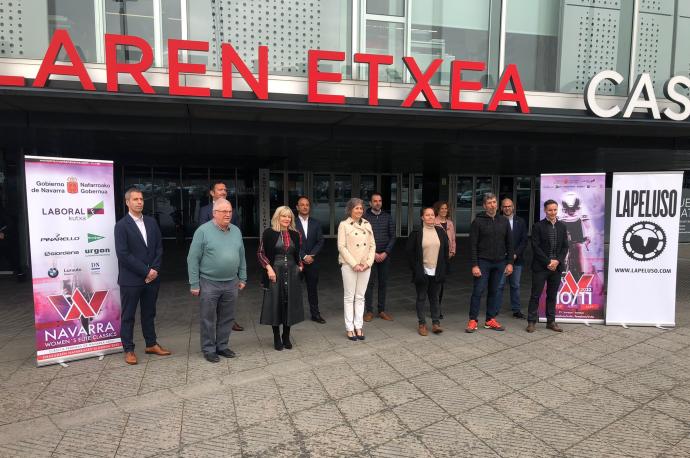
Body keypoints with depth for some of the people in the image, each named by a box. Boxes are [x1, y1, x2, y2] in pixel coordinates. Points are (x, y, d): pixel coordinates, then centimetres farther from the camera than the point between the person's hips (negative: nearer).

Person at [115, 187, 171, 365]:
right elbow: (123, 254, -14)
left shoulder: (151, 222, 8)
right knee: (128, 316, 8)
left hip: (152, 277, 5)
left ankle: (151, 344, 29)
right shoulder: (121, 225, -8)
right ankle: (128, 350, 19)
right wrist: (145, 271, -15)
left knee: (149, 313, 16)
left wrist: (154, 270, -5)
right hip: (131, 279, -5)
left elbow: (159, 247, 7)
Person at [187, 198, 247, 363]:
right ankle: (209, 349, 20)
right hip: (209, 283, -5)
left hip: (231, 283, 5)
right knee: (208, 319, 6)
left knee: (227, 318, 14)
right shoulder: (203, 231, -9)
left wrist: (242, 278, 12)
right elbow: (193, 259, -9)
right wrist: (194, 284, -10)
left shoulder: (236, 231, 7)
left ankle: (222, 346, 29)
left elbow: (242, 257, 14)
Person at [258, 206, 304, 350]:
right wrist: (269, 268, -12)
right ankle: (277, 338, 17)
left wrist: (300, 265, 9)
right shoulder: (269, 233, -5)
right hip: (274, 272, -3)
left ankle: (286, 337, 21)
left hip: (291, 273, 4)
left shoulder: (295, 234, 7)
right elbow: (261, 253, -3)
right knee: (275, 304, 3)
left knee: (290, 303, 7)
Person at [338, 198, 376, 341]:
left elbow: (372, 245, 8)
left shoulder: (367, 224, 9)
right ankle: (350, 328, 12)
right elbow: (341, 247, -9)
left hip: (365, 266, 4)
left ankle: (358, 327, 16)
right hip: (349, 265, -4)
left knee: (360, 297, 9)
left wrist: (368, 262, -5)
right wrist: (354, 264, -14)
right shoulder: (344, 225, -3)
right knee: (349, 297, 4)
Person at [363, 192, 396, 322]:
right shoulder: (365, 217, -2)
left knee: (383, 283, 7)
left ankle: (382, 310, 17)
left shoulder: (388, 217, 6)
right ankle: (369, 311, 10)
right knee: (369, 283, 1)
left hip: (385, 256, 3)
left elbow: (392, 237, 4)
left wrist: (385, 253, -7)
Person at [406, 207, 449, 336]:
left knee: (434, 297, 10)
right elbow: (410, 252, -3)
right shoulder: (416, 233, -4)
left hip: (436, 272, 3)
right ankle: (421, 324, 15)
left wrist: (444, 268, 5)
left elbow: (446, 251, 11)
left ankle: (436, 323, 18)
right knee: (421, 298, 6)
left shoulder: (441, 232, 6)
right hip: (422, 272, -3)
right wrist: (415, 268, -7)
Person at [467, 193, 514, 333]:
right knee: (478, 291, -3)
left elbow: (509, 243, 9)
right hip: (483, 262, -4)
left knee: (493, 292, 10)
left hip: (499, 263, 4)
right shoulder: (478, 221, -5)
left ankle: (490, 320, 19)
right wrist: (474, 265, -13)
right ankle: (473, 321, 5)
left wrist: (509, 262, 3)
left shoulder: (504, 221, 7)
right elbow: (473, 245, -8)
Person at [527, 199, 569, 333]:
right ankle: (531, 321, 8)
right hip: (540, 267, -4)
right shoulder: (538, 226, -3)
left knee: (552, 295, 11)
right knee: (535, 295, 1)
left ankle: (551, 321, 20)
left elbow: (565, 246, 8)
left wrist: (557, 261, -7)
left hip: (557, 266, 4)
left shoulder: (562, 227, 10)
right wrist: (548, 262, -13)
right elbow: (536, 247, -8)